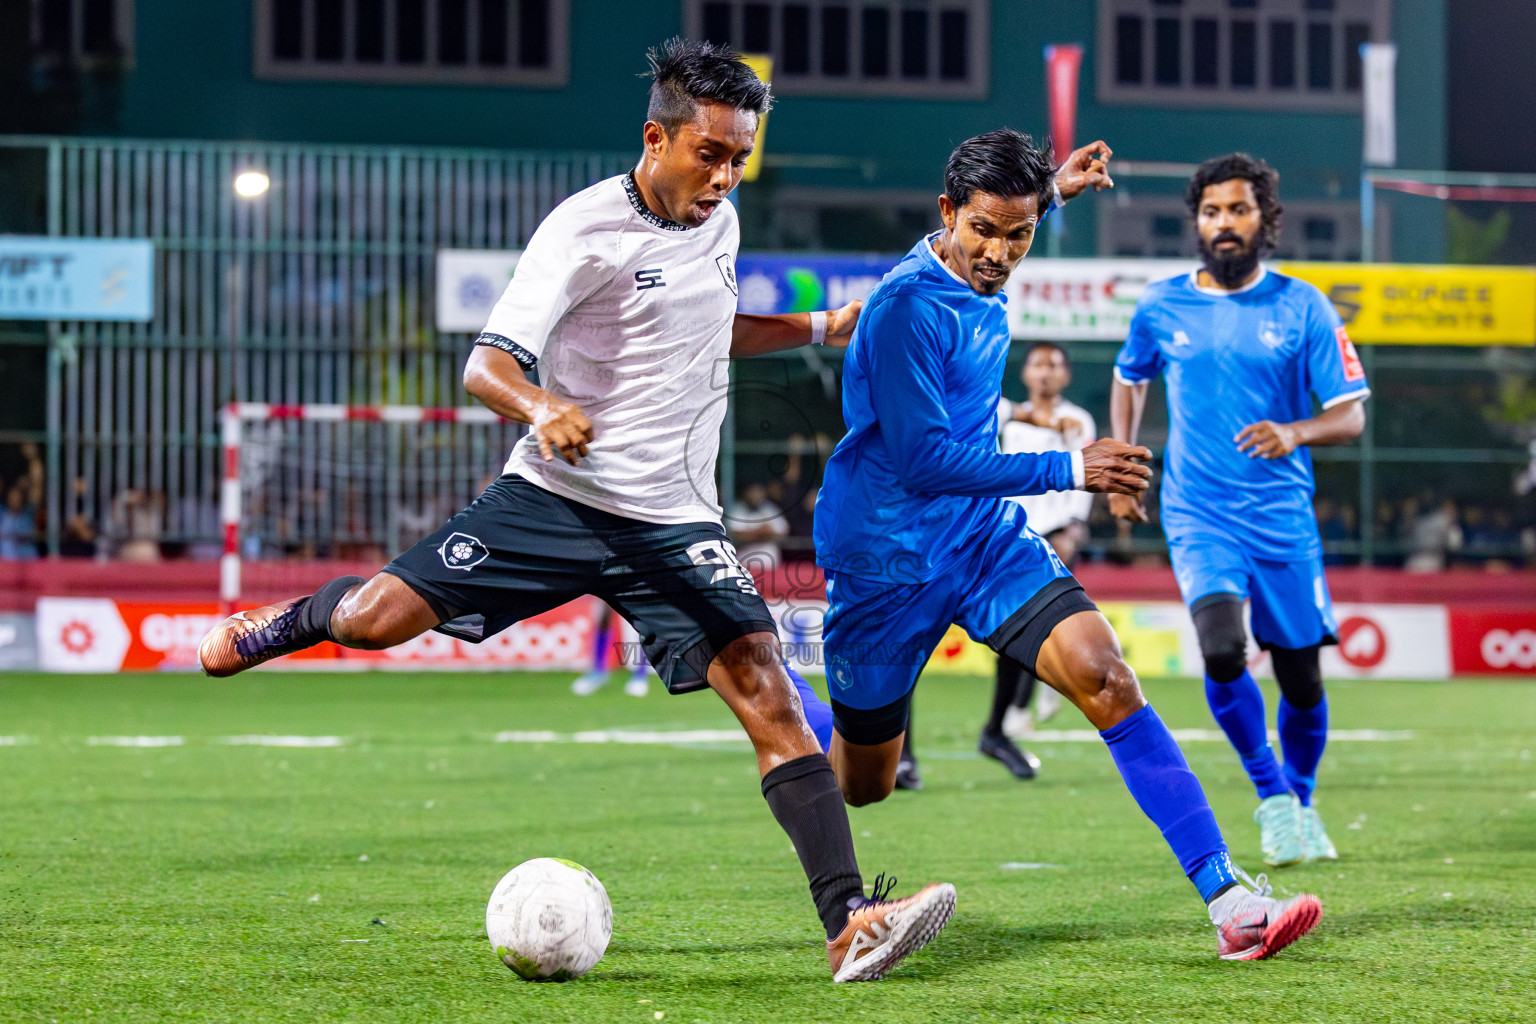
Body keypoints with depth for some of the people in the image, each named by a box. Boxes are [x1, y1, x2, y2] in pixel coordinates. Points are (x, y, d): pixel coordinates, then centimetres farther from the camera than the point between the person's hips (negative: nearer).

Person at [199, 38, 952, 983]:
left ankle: (850, 923, -22)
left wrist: (818, 329, 24)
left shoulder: (719, 223, 9)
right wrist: (544, 409, -41)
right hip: (554, 497, -4)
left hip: (674, 523, 4)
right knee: (373, 620, -8)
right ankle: (277, 625, 31)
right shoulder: (587, 229, -12)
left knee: (766, 691, -16)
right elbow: (487, 363, -20)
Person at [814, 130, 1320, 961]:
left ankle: (1228, 902, -25)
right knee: (862, 784, 10)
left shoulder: (981, 283, 2)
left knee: (1108, 680, -18)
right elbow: (922, 457, -26)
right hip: (887, 562, -6)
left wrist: (1052, 186, 31)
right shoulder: (908, 308, -23)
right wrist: (1066, 471, -24)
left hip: (985, 535, 6)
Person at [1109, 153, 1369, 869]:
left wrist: (1294, 434, -22)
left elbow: (1351, 415, -2)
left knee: (1301, 680, 5)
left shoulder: (1302, 307, -1)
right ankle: (1272, 797, -2)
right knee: (1222, 649, -24)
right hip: (1199, 515, 0)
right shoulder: (1161, 307, 3)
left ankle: (1301, 801, 34)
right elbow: (1129, 378, 24)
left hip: (1284, 516, 0)